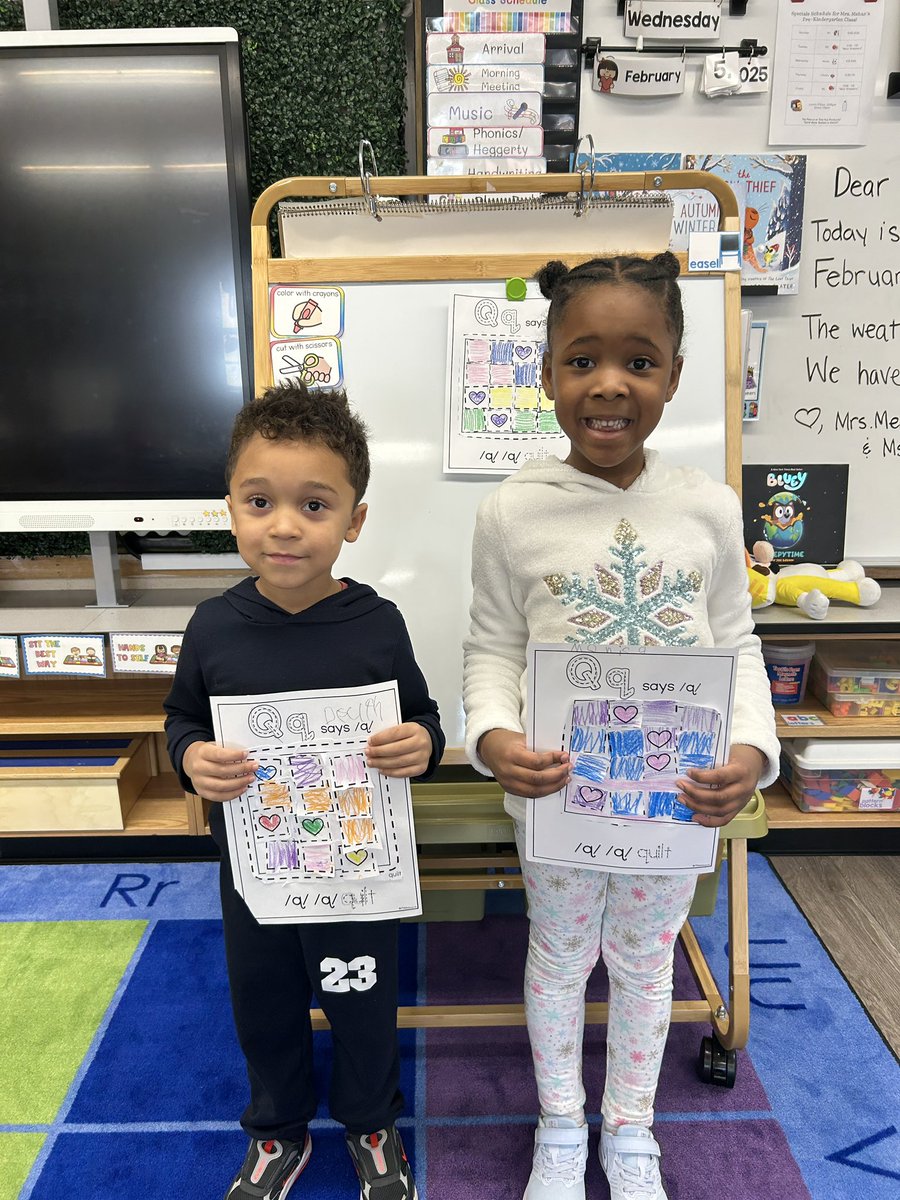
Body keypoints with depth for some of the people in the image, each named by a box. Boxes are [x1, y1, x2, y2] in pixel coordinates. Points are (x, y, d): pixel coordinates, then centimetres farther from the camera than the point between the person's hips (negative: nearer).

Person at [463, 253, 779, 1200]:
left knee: (645, 962, 23)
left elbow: (736, 643, -1)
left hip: (678, 799, 2)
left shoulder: (708, 507, -8)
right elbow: (493, 647, -7)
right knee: (559, 957, 21)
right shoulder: (512, 511, -13)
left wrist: (752, 747, -16)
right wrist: (492, 737, -24)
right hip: (556, 794, -1)